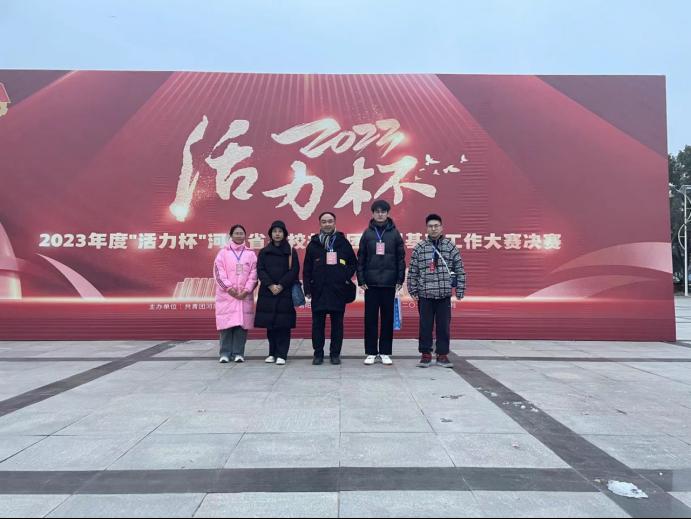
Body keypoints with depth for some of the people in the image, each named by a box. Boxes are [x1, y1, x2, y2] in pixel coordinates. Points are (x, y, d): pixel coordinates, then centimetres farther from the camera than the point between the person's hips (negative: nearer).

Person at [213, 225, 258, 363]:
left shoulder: (251, 254, 10)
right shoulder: (223, 253, 6)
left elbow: (253, 274, 5)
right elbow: (219, 272, -2)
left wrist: (246, 290, -8)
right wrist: (229, 288, -11)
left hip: (245, 295, 1)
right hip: (226, 295, -1)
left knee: (242, 324, 0)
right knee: (227, 324, -2)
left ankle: (238, 353, 7)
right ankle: (225, 353, 6)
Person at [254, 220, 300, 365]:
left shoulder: (291, 252, 6)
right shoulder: (264, 252, 11)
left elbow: (294, 271, -2)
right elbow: (260, 270, 3)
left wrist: (281, 285, -12)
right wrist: (270, 285, -11)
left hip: (285, 293, -2)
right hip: (268, 292, 2)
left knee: (283, 324, -4)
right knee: (270, 324, 4)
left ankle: (282, 355, 1)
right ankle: (272, 353, 14)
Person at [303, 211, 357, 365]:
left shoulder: (343, 242, 6)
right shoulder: (313, 244, 7)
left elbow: (353, 263, 12)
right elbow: (307, 269, 7)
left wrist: (347, 277, -3)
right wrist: (307, 288, 1)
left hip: (338, 290, 0)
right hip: (318, 290, 1)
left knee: (337, 323, 5)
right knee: (318, 323, 3)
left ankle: (335, 354, 15)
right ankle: (318, 353, 13)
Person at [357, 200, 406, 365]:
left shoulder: (394, 233, 4)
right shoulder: (367, 233, 5)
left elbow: (401, 258, 4)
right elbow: (360, 258, 4)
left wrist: (400, 280, -2)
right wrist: (361, 280, -3)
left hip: (389, 283, 0)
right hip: (371, 283, 0)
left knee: (388, 318, 5)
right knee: (370, 318, 3)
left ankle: (385, 353, 15)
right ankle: (371, 353, 13)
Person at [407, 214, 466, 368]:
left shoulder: (450, 246, 2)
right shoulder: (419, 248, 2)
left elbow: (459, 270, 4)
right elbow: (412, 272, 4)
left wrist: (460, 291, 0)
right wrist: (413, 291, 1)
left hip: (444, 295, 0)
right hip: (425, 295, 0)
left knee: (444, 326, 7)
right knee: (425, 326, 5)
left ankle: (442, 355, 19)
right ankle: (426, 354, 18)